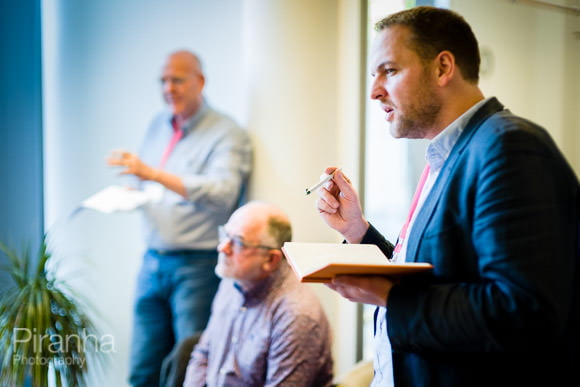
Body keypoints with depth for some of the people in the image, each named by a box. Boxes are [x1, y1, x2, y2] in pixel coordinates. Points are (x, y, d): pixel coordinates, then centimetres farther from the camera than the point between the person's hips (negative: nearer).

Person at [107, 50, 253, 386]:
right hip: (153, 261, 7)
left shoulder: (227, 134, -7)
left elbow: (222, 192, -23)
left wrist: (154, 174, -27)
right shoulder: (159, 126, 15)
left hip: (197, 266, -6)